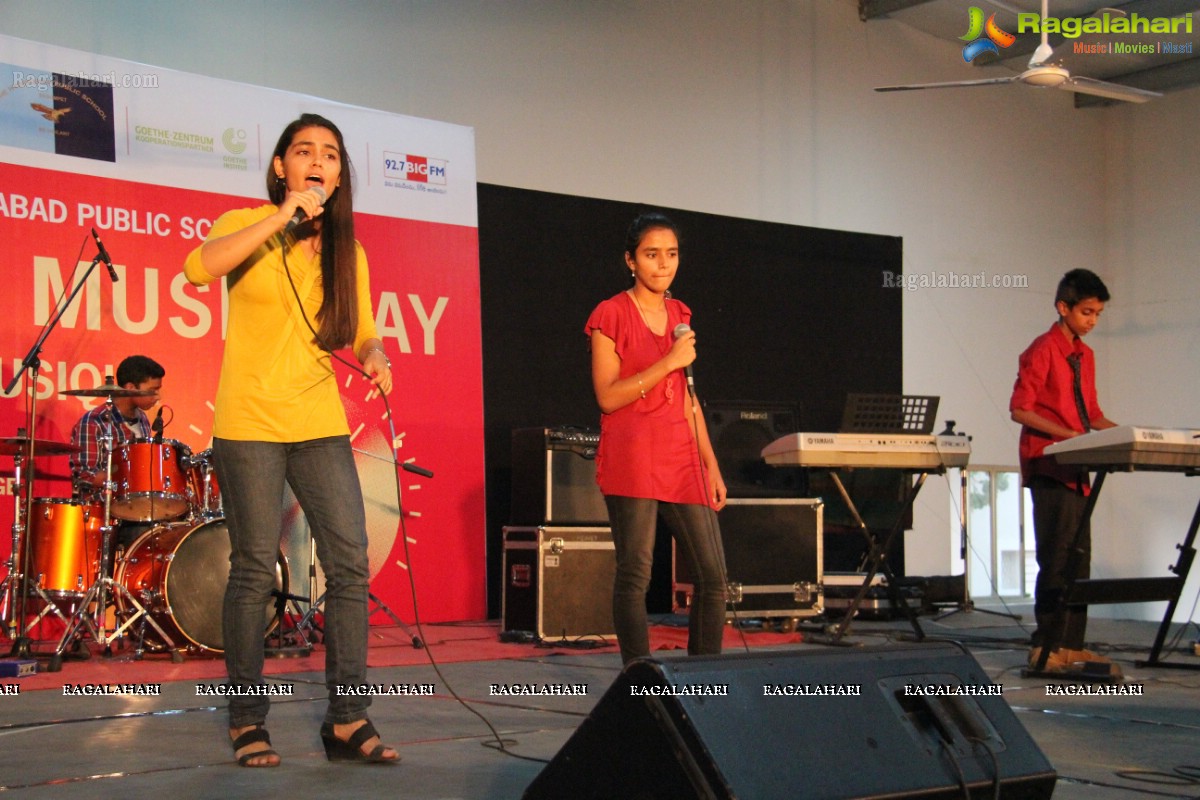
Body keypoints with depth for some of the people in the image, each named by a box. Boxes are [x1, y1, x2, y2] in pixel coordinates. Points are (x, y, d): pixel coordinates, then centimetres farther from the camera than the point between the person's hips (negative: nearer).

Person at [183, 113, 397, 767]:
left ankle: (346, 719, 4)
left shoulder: (347, 251, 12)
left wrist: (374, 357, -9)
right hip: (249, 422, -4)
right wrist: (281, 218, -23)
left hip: (321, 423, 4)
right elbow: (199, 269, -21)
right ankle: (247, 720, 13)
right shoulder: (245, 224, 0)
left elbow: (361, 332, 14)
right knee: (255, 571, -1)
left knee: (350, 562, -4)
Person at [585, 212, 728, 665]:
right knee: (635, 577, -5)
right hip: (632, 459, -6)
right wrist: (668, 363, -16)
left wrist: (711, 466, 14)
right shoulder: (611, 314, -3)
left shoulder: (679, 316, 16)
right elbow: (608, 397, -10)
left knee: (713, 577, 3)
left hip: (681, 459, 6)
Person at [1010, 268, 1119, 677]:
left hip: (1075, 467, 8)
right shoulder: (1043, 350, -8)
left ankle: (1072, 645, 12)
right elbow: (1020, 409, -13)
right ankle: (1046, 647, -7)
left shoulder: (1085, 355, 17)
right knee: (1058, 557, -10)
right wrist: (1065, 434, -22)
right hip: (1048, 466, -8)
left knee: (1079, 557, 8)